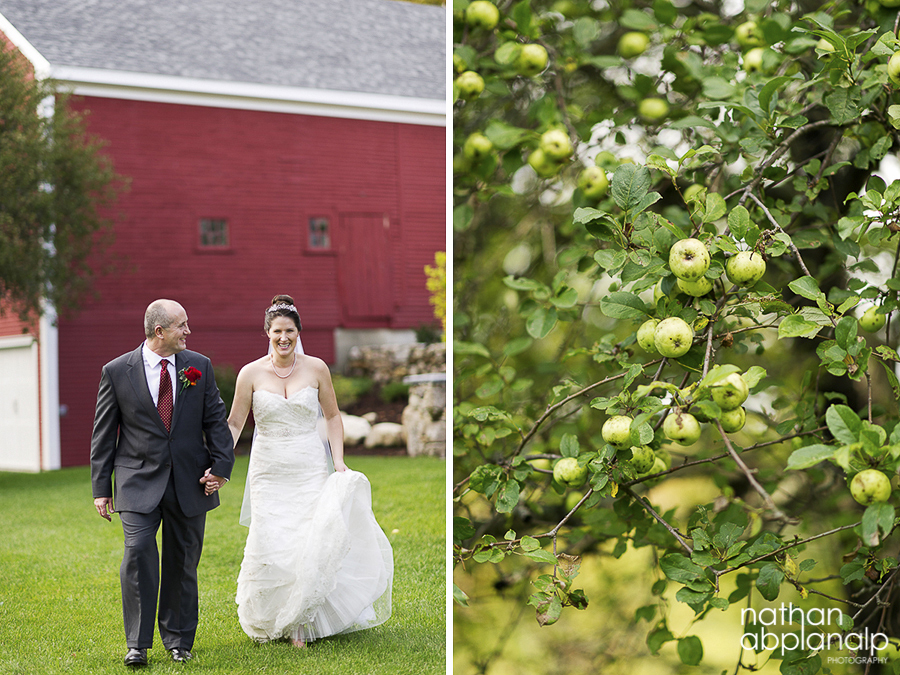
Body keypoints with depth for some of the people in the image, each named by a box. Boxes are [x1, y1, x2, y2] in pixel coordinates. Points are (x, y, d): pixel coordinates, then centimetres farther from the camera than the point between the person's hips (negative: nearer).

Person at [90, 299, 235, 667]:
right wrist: (101, 488, -1)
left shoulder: (199, 367, 4)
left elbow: (216, 421, 8)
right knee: (138, 553, -15)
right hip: (139, 483, -2)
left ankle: (178, 639, 22)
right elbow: (103, 433, 2)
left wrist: (221, 465, -6)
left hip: (190, 482, 2)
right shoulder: (117, 371, -2)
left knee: (183, 561, 8)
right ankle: (137, 644, -6)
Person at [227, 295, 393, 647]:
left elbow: (332, 417, 10)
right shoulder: (251, 373, -1)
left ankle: (301, 621, 4)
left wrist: (339, 462, -1)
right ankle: (267, 620, 17)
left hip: (310, 471, 0)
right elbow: (234, 423, 4)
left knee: (310, 544, -10)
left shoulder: (316, 368, 1)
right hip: (269, 472, 0)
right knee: (271, 547, -5)